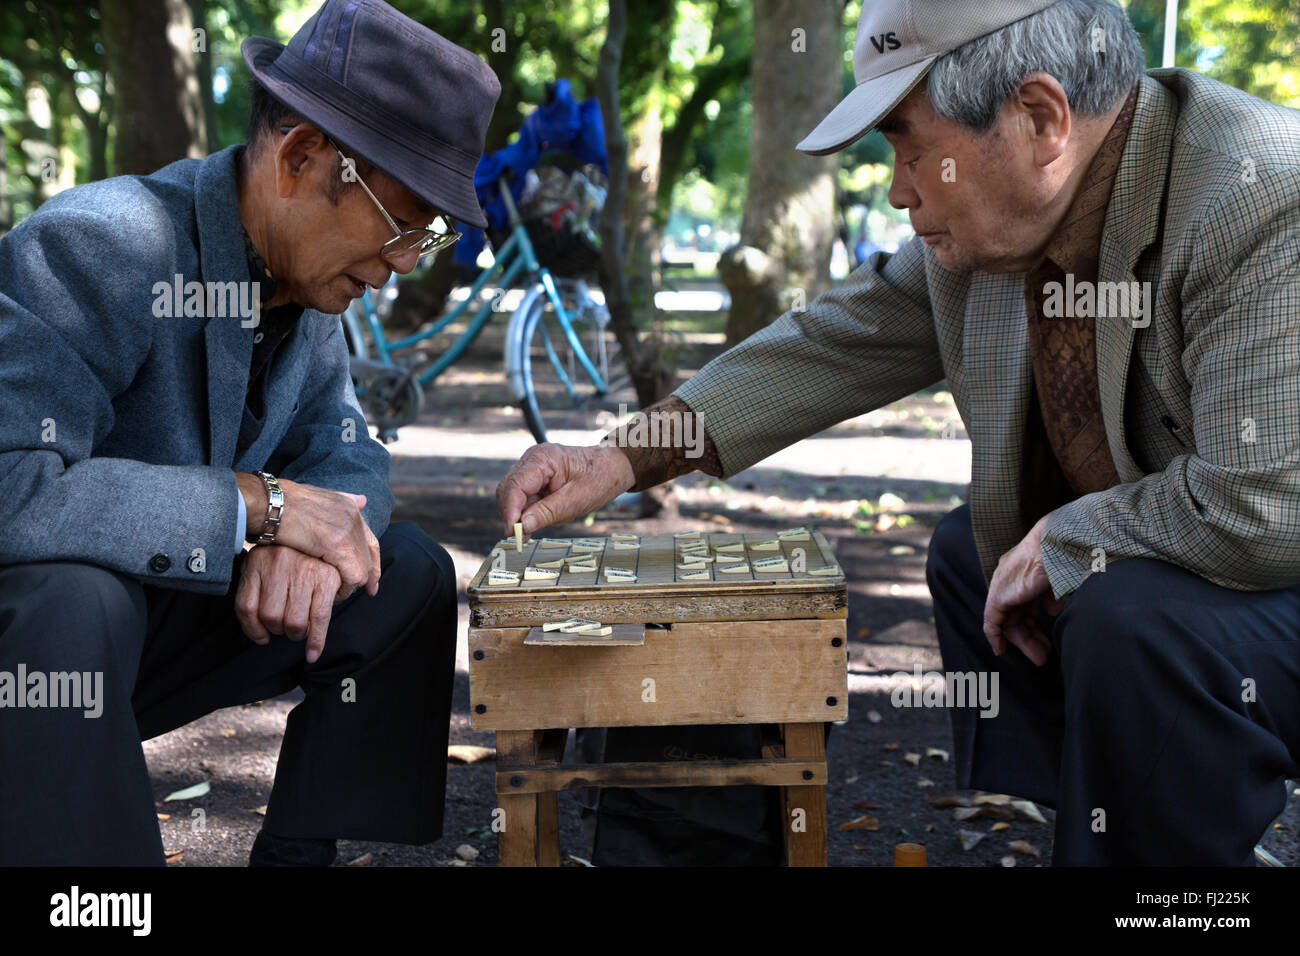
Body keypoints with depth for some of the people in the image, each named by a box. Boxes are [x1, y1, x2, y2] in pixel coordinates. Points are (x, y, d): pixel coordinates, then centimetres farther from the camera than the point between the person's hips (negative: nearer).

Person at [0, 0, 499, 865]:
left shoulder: (311, 279, -2)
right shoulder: (99, 247, -26)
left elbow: (346, 455, 6)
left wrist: (311, 536, -19)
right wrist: (260, 505, -30)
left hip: (151, 621, 7)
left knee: (410, 574, -3)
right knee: (69, 595, -39)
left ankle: (297, 855, 4)